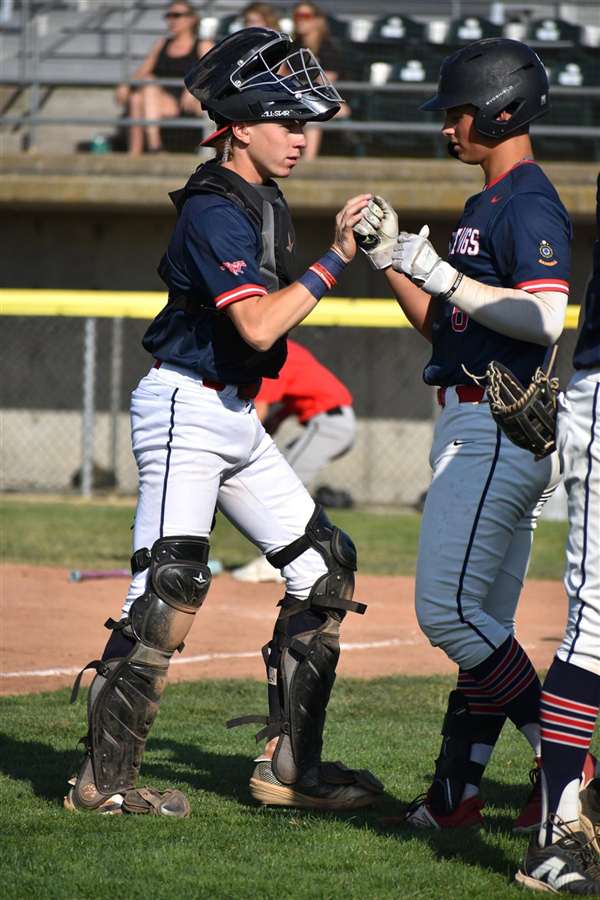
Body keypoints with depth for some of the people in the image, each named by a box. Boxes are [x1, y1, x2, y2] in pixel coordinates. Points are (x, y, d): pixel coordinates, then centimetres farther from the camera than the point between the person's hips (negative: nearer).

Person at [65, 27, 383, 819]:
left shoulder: (262, 201, 12)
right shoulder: (216, 210, -18)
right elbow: (258, 326, -27)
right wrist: (335, 259, -24)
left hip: (234, 418, 10)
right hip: (187, 407, -10)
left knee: (324, 566, 10)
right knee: (169, 588, -14)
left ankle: (289, 766, 12)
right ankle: (106, 780, -10)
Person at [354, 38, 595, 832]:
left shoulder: (530, 202, -12)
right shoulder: (484, 206, 19)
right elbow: (441, 325, 23)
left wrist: (442, 275, -20)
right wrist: (390, 260, 11)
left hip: (500, 429, -10)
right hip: (473, 428, 10)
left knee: (449, 609, -13)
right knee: (480, 619, 9)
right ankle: (456, 794, 12)